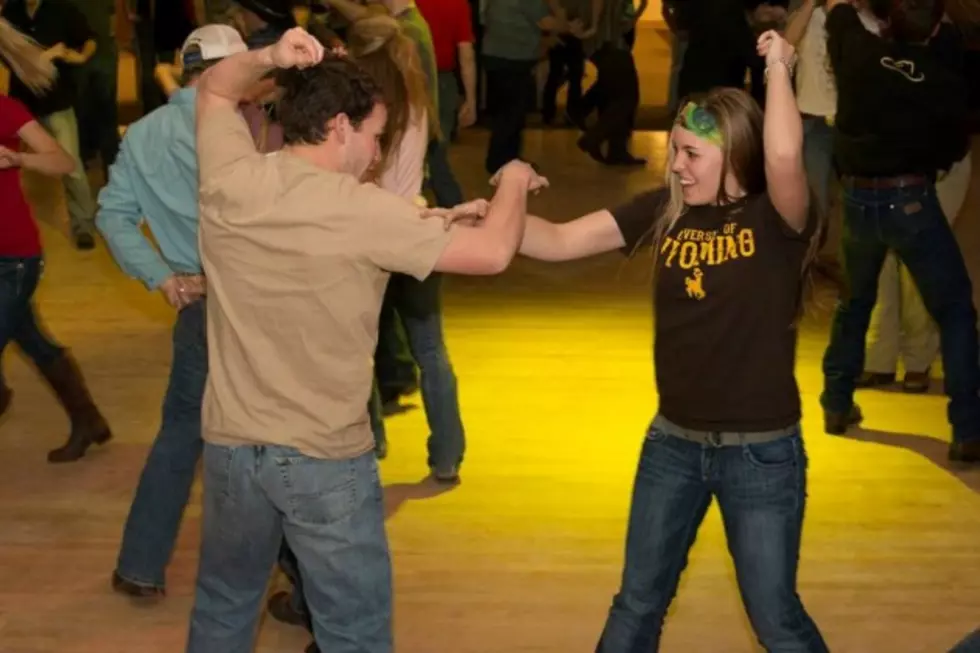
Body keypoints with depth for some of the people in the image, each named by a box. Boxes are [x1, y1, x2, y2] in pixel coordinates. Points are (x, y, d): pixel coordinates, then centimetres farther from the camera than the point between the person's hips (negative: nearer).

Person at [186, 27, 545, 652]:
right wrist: (514, 182, 4)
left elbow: (213, 89, 15)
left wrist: (267, 58, -4)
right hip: (327, 459, -5)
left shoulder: (228, 183, -6)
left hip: (232, 446, 5)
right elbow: (492, 253, -15)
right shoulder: (362, 212, -20)